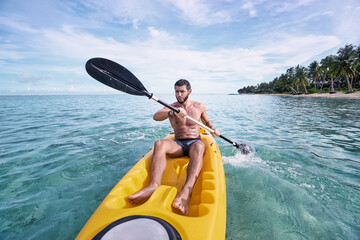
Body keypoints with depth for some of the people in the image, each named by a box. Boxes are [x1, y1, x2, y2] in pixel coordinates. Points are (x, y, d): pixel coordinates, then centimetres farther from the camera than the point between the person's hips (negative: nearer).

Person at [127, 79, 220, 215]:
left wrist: (213, 129, 3)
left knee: (199, 147, -38)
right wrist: (172, 113, -37)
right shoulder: (171, 107, 4)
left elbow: (207, 122, 25)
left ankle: (186, 191, -58)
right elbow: (156, 116, -17)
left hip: (195, 142, 0)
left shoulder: (199, 107, 9)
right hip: (178, 144, 1)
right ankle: (154, 185, -49)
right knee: (159, 144, -31)